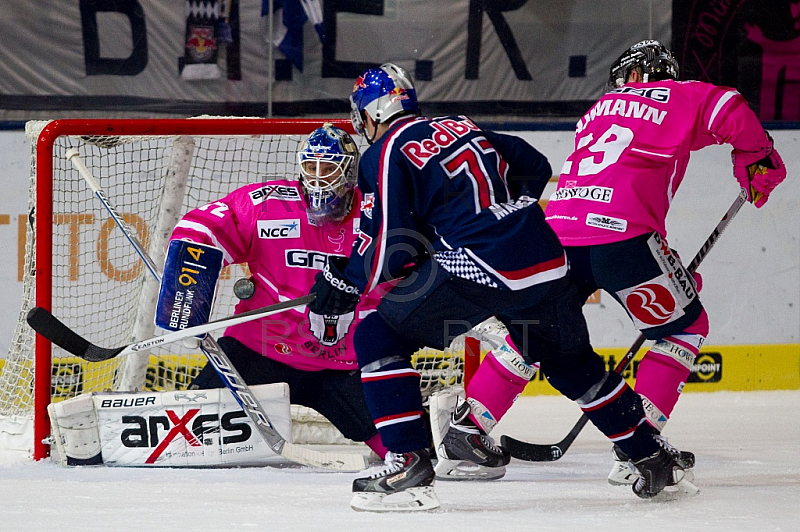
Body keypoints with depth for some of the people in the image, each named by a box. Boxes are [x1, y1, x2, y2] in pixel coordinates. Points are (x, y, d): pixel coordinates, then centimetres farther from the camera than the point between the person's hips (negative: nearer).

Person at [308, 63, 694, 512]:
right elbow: (534, 166, 32)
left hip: (478, 271, -7)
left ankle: (409, 464, -8)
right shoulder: (462, 128, 23)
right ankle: (654, 457, 31)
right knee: (571, 363, 27)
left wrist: (344, 280, 12)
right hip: (546, 258, 7)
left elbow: (390, 250, -4)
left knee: (378, 335, 3)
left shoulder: (386, 153, 2)